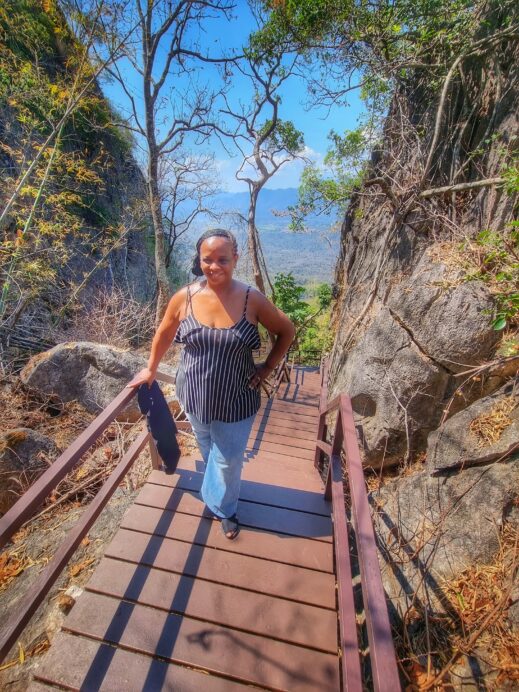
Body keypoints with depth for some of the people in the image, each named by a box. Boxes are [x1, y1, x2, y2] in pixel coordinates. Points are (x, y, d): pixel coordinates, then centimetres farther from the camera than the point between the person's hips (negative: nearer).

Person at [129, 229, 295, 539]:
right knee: (209, 452, 27)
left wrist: (268, 367, -5)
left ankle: (224, 508, 47)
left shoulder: (252, 299, -17)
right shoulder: (184, 297, -11)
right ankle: (217, 496, 59)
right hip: (194, 396, 3)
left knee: (228, 460, 15)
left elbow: (287, 331, -3)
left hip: (235, 401, -2)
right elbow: (164, 334, 6)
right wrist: (152, 368, 15)